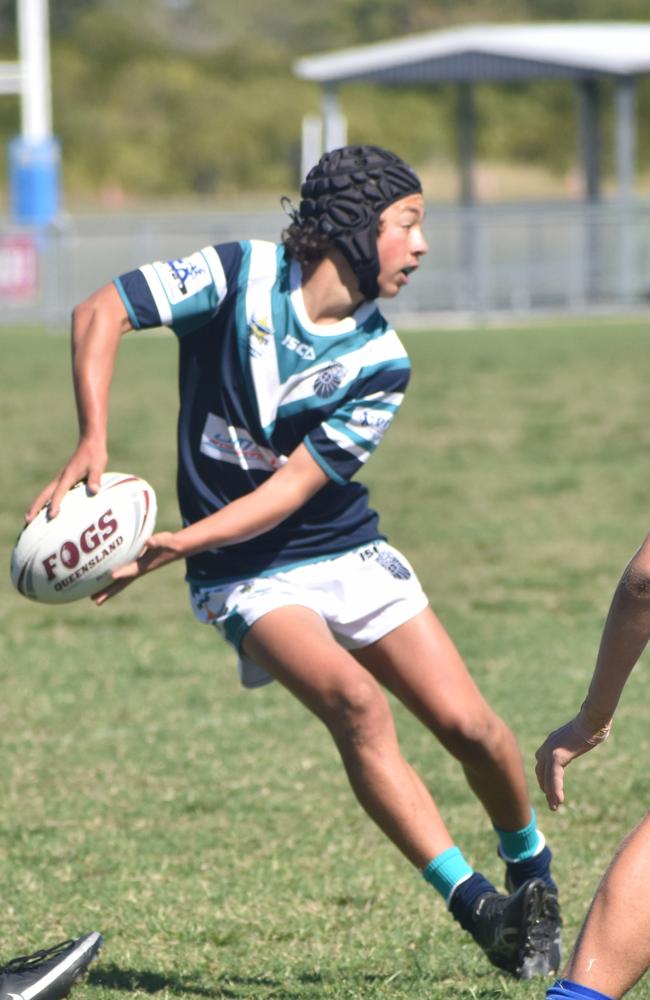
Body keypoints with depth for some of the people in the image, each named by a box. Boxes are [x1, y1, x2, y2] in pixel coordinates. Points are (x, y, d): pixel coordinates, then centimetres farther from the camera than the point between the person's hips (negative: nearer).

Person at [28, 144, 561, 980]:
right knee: (356, 702, -28)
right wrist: (92, 444, -21)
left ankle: (531, 873, 23)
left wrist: (176, 544, -26)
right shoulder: (242, 275, -10)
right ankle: (472, 903, -24)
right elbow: (100, 314, -9)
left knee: (469, 728, -8)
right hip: (249, 578, -3)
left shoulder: (381, 363, -6)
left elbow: (291, 488, -13)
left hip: (351, 555, 3)